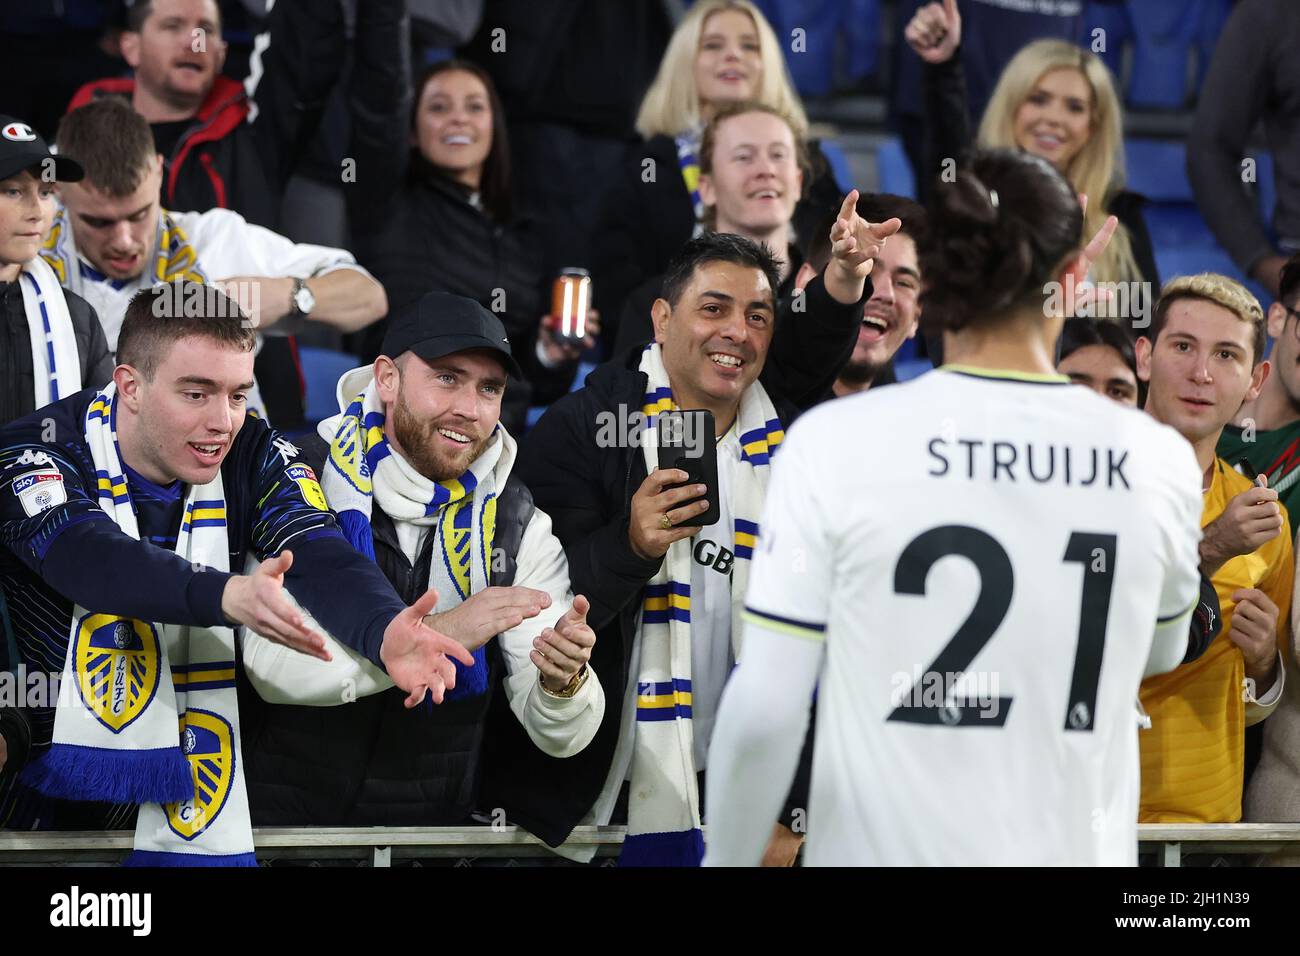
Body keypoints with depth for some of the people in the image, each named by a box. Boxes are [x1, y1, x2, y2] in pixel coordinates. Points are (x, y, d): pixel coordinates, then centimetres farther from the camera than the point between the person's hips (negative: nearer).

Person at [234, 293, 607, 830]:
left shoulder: (519, 527, 5)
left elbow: (561, 736, 0)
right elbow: (273, 664, -17)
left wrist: (563, 682, -22)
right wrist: (438, 633, -25)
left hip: (437, 825, 4)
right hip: (285, 818, -4)